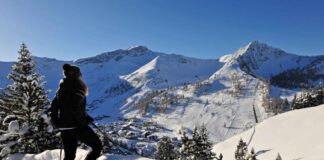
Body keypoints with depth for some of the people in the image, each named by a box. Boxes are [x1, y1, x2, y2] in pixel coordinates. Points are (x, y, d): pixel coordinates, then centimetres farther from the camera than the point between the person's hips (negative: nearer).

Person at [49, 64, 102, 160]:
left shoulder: (61, 89, 13)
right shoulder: (78, 87, -10)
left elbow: (53, 108, 12)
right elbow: (75, 107, -23)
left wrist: (57, 123, 19)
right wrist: (84, 119, -12)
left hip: (64, 128, 7)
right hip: (77, 127, -7)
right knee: (97, 146, 9)